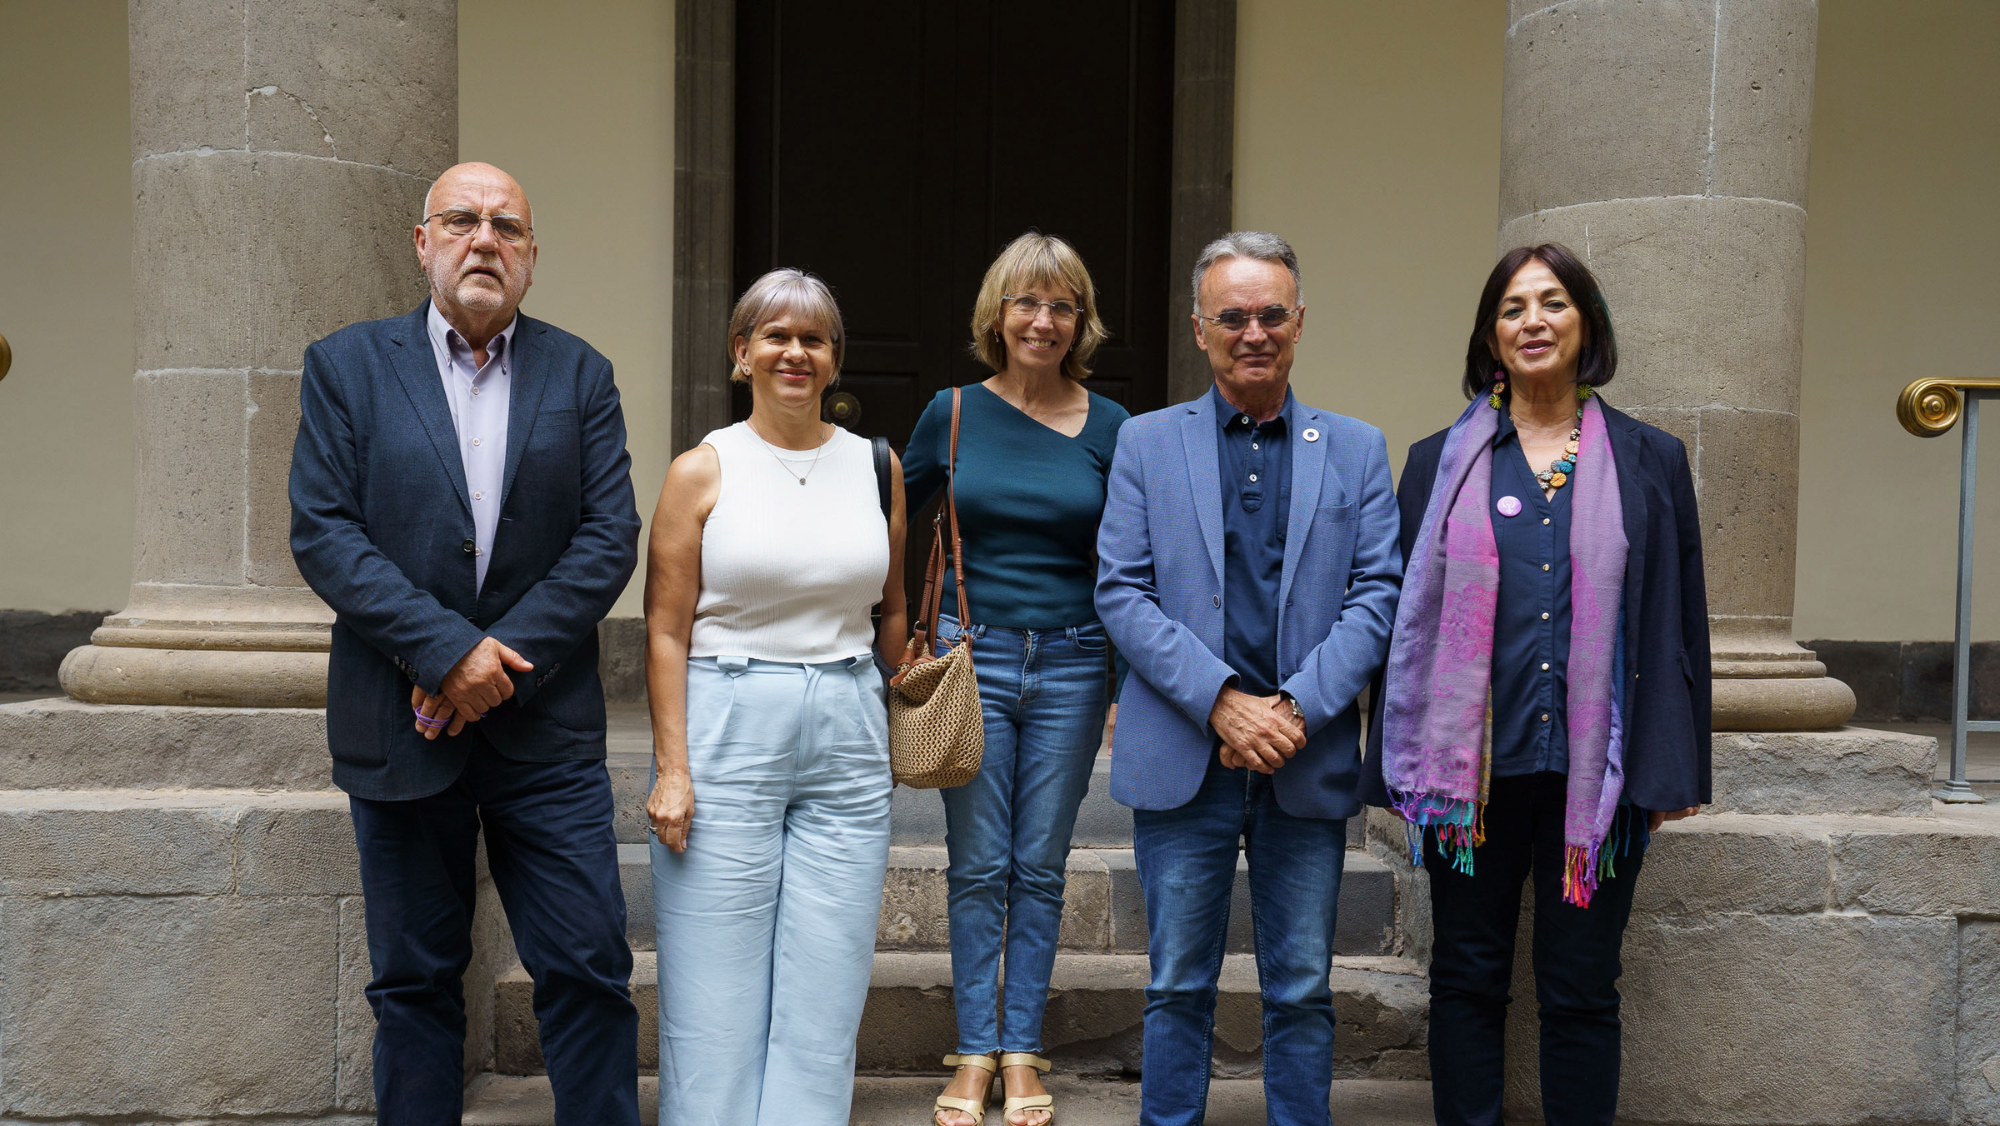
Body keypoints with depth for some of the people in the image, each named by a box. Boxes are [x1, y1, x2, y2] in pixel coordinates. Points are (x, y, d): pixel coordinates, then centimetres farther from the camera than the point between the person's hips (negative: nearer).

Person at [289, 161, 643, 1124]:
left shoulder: (579, 375, 6)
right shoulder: (346, 367, 3)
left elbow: (610, 538, -3)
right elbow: (323, 533, -6)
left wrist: (504, 657, -13)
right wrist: (447, 651, -16)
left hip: (544, 727, 1)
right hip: (399, 727, 0)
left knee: (589, 971, 1)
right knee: (414, 981, 11)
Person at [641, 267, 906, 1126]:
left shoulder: (875, 466, 9)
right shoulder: (703, 470, 0)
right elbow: (666, 630, -2)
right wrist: (672, 766, -9)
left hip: (848, 741, 3)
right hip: (727, 733, -3)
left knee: (825, 997, 5)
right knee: (716, 998, 1)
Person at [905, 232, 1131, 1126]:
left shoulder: (1109, 426, 1)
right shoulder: (953, 413, 1)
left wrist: (1126, 686, 2)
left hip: (1071, 664, 0)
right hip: (973, 658, 0)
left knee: (1040, 868, 7)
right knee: (977, 867, 5)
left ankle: (1021, 1053, 18)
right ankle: (975, 1053, 16)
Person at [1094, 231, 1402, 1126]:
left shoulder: (1357, 449, 9)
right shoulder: (1146, 442, 6)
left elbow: (1377, 593, 1)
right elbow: (1122, 591, -2)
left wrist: (1298, 708, -12)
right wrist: (1222, 701, -13)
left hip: (1309, 761, 1)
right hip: (1183, 758, -1)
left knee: (1302, 991, 8)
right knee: (1179, 987, 8)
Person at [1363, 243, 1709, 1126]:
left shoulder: (1650, 461, 7)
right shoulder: (1440, 463, 7)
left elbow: (1678, 618, 6)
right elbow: (1406, 616, 6)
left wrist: (1673, 770, 1)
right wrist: (1402, 767, 2)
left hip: (1598, 768, 0)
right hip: (1472, 762, 1)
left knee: (1581, 989, 8)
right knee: (1466, 980, 9)